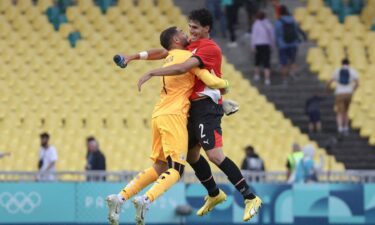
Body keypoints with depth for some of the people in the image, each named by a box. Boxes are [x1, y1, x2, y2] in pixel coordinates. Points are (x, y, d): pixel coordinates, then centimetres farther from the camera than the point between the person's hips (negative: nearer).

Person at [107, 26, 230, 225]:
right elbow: (211, 82, -8)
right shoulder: (188, 56, -2)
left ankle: (119, 198, 3)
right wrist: (225, 83, 13)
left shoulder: (170, 58, 23)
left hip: (158, 116, 8)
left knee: (159, 168, 14)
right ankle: (146, 200, -32)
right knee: (176, 169, -10)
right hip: (173, 115, -8)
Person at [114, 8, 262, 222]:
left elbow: (182, 68, -26)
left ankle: (251, 197, -17)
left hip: (207, 106, -9)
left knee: (215, 155, -20)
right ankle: (214, 194, 33)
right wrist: (135, 56, 12)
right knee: (191, 154, 14)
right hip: (194, 106, 9)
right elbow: (164, 52, 22)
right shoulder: (191, 44, 15)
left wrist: (151, 73, -25)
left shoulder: (209, 48, -14)